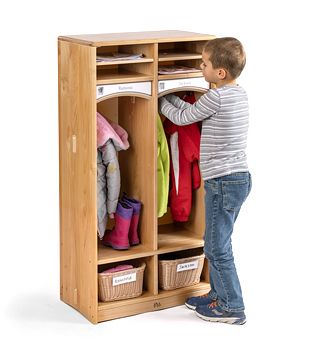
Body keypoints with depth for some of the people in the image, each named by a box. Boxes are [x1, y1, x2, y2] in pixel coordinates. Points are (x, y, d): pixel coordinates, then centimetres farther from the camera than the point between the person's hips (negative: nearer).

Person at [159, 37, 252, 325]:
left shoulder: (217, 97, -19)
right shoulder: (239, 94, 8)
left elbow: (183, 117, -5)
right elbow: (193, 111, 16)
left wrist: (160, 102, 10)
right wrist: (169, 96, 15)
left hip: (223, 182, -9)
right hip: (239, 177, 9)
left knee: (217, 248, 1)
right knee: (216, 243, 21)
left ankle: (232, 307, 9)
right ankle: (218, 294, 32)